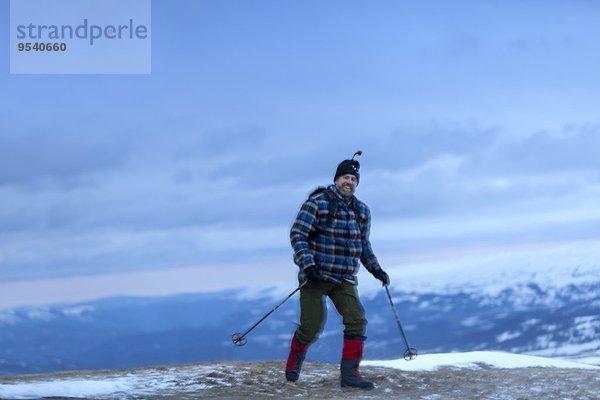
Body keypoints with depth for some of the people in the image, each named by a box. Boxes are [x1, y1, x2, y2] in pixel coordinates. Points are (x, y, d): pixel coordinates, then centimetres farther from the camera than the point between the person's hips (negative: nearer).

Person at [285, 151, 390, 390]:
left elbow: (363, 245, 22)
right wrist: (308, 264, -24)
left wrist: (375, 268, 9)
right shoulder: (318, 202, -9)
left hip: (345, 279, 5)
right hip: (315, 275, -5)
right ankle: (294, 364, 24)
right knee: (311, 327, -4)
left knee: (356, 320, -12)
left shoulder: (362, 211, 8)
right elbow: (297, 234, -13)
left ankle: (349, 373, -8)